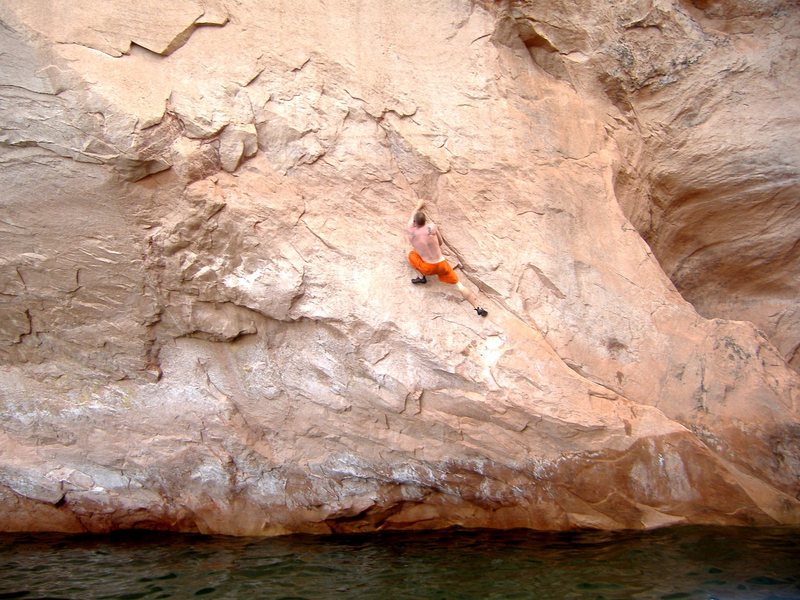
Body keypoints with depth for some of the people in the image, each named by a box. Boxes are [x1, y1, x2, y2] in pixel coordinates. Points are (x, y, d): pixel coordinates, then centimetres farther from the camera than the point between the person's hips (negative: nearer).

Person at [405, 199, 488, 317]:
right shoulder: (432, 227, -7)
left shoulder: (410, 231, -6)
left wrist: (418, 206, 35)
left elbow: (412, 216, 17)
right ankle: (478, 308, -3)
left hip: (428, 268, -1)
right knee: (459, 285, 6)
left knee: (412, 255, 25)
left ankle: (422, 277, 13)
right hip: (442, 264, 1)